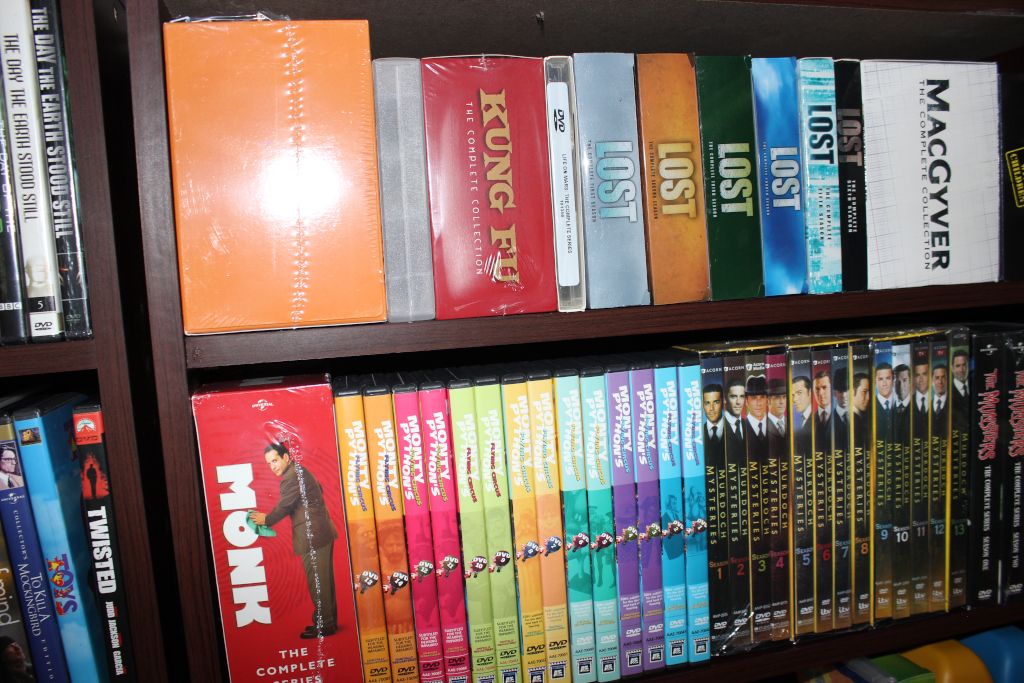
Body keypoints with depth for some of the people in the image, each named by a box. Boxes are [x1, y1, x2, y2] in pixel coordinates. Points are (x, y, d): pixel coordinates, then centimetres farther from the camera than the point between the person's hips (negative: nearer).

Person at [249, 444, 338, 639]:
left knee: (317, 583, -2)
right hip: (322, 533, 10)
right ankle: (329, 621, 24)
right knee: (324, 581, 15)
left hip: (313, 537, -10)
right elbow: (319, 489, 28)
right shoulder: (300, 471, 16)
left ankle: (324, 625, 6)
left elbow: (283, 507, -12)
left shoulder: (291, 478, -16)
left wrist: (266, 520, 4)